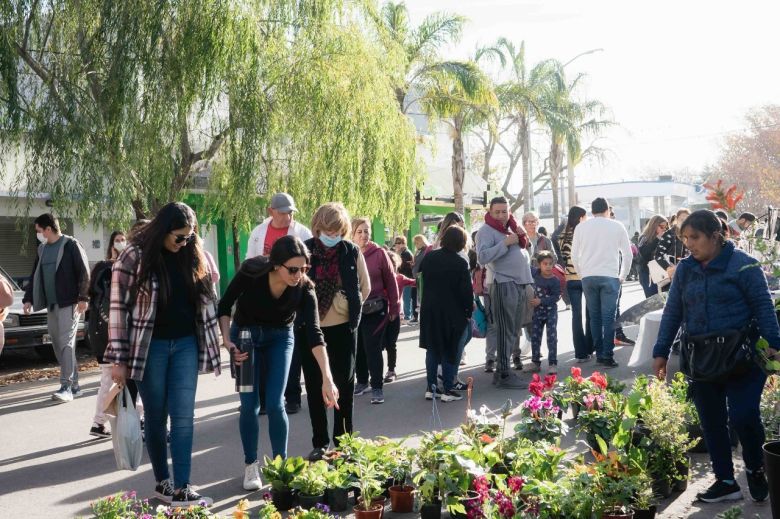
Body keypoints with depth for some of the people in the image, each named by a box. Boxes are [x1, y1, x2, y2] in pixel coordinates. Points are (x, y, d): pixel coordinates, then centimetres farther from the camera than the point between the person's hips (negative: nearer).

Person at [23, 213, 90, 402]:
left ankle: (66, 387, -10)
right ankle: (74, 385, 14)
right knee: (57, 344, 8)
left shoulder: (70, 245, -6)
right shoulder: (42, 249, 16)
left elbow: (83, 272, -10)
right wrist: (28, 298, 13)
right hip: (51, 304, 8)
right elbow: (35, 275, 21)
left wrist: (83, 298, -16)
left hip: (69, 302, -8)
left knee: (66, 342, -11)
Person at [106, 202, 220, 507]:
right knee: (155, 417, 8)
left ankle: (181, 489, 1)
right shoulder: (135, 257, -10)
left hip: (186, 344, 3)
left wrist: (212, 344, 10)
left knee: (183, 417, -1)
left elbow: (207, 300, 11)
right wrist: (119, 359, -11)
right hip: (150, 346, -3)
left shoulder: (194, 255, 2)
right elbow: (119, 308, -9)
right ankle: (162, 483, 22)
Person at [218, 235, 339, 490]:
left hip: (279, 338, 0)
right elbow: (224, 307, -11)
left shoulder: (304, 289, -27)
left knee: (275, 404, -8)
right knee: (250, 404, -3)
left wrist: (327, 378, -40)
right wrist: (228, 342, -21)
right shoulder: (251, 272, -28)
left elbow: (314, 334, -32)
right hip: (245, 335, 0)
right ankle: (251, 466, 14)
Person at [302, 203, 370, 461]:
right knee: (315, 386, 7)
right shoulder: (304, 251, -6)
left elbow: (365, 287, 9)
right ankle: (319, 443, 19)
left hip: (343, 327, 0)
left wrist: (352, 309, 5)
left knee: (344, 384, 7)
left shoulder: (352, 251, -3)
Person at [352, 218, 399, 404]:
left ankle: (377, 387, 6)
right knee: (358, 348, 13)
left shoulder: (379, 253, -5)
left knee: (373, 348, -2)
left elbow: (391, 282, -1)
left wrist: (394, 308, 0)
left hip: (375, 310, -2)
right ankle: (362, 381, 30)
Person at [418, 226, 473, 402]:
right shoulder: (460, 263, -14)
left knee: (432, 349, 12)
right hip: (452, 313, -4)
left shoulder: (429, 257, 1)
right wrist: (469, 311, 0)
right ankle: (447, 390, 6)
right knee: (450, 351, 4)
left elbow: (423, 280, 10)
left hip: (429, 310, 5)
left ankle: (430, 388, 14)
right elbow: (466, 291, -11)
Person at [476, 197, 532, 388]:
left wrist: (522, 236, 5)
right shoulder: (486, 231, -8)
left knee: (514, 330, 12)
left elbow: (524, 248, 26)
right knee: (504, 331, -8)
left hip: (521, 284, 9)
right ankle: (504, 375, -4)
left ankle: (503, 369, 20)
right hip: (503, 285, -9)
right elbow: (482, 257, -21)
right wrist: (505, 242, -21)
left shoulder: (512, 227, 17)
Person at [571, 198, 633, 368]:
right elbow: (627, 254, 7)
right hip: (610, 276, -2)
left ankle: (599, 353, 11)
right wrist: (623, 276, 17)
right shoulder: (617, 226, 4)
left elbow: (574, 256, 8)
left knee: (595, 316, 9)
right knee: (609, 317, -2)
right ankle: (607, 356, -6)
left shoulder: (581, 227, 8)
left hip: (588, 277, 2)